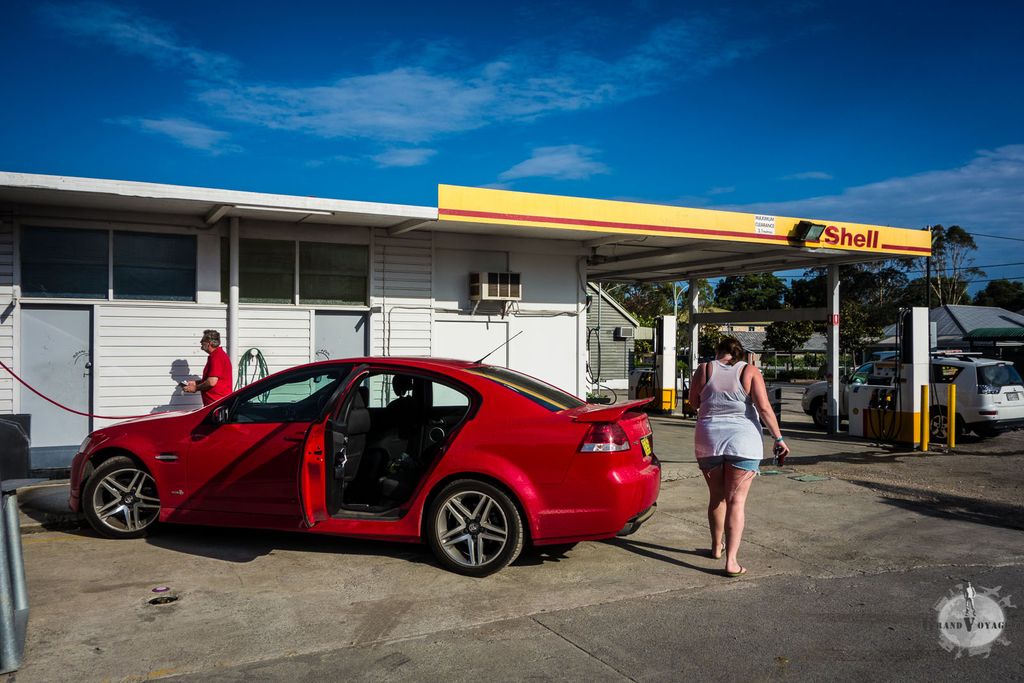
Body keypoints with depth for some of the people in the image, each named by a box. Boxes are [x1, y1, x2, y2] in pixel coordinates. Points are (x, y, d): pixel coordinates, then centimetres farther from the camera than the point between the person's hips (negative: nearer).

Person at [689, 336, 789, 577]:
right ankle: (731, 561, -6)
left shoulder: (704, 370, 3)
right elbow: (764, 407, -8)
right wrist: (779, 438, -4)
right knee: (736, 501, -1)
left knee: (717, 497, 18)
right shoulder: (749, 372, -1)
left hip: (709, 440, 2)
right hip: (743, 441, -2)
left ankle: (717, 546, 32)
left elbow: (693, 403, 11)